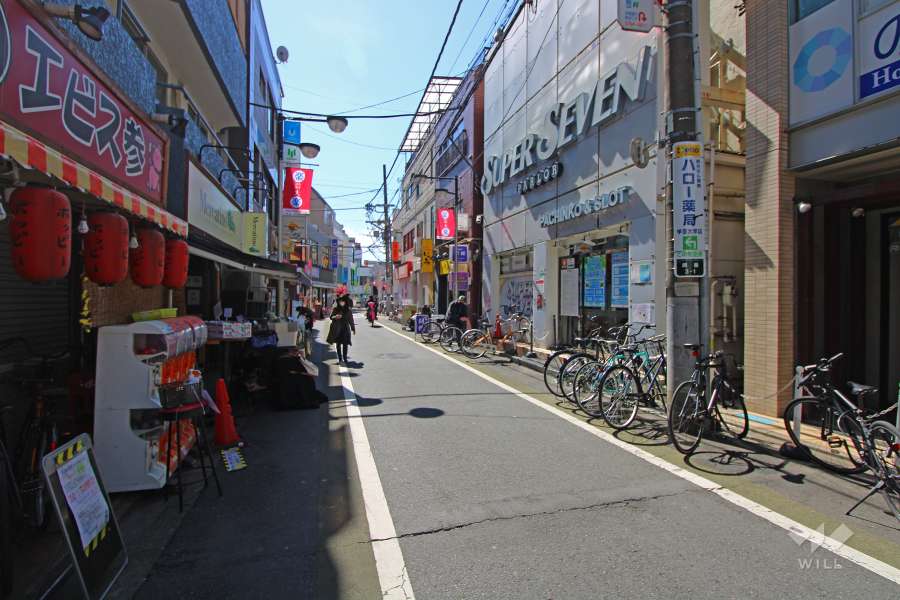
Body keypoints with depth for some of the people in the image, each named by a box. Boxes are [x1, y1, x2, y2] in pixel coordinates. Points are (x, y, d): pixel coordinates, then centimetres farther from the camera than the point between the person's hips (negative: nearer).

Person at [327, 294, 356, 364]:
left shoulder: (348, 310, 1)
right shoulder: (335, 309, 1)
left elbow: (351, 320, 6)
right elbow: (331, 317, 4)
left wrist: (353, 328, 8)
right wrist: (335, 317, -17)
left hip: (345, 329, -1)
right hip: (337, 329, 1)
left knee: (345, 344, -4)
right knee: (338, 343, 7)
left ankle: (345, 357, 6)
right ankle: (340, 358, 16)